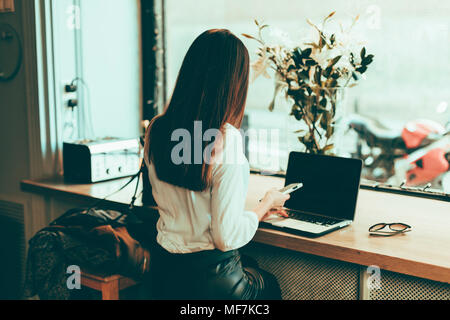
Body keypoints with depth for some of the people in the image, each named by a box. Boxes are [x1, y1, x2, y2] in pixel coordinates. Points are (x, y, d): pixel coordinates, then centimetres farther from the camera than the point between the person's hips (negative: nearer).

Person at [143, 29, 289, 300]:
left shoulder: (157, 129, -3)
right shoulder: (227, 139, -24)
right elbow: (227, 236, -22)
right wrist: (266, 204, -3)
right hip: (211, 281, -6)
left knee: (256, 269, 32)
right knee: (271, 285, 28)